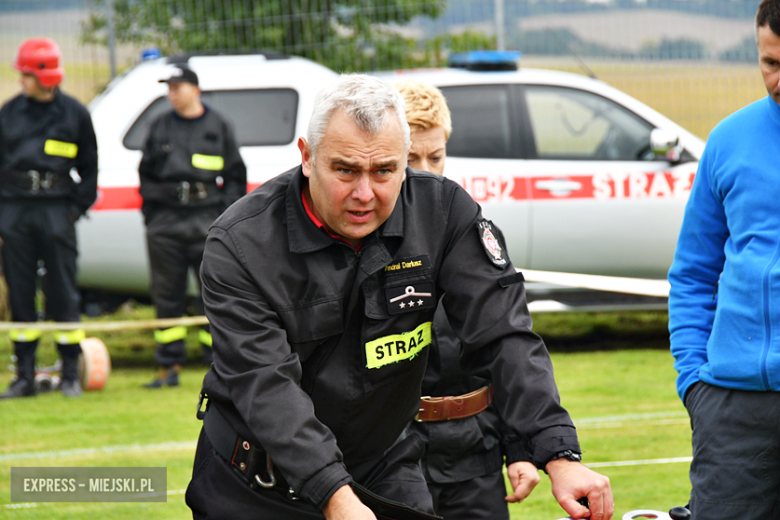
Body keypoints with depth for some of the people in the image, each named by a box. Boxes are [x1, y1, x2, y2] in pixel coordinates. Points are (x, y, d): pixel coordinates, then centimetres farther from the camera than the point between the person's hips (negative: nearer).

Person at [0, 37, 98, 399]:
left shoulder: (74, 114, 3)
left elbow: (89, 166, 8)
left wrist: (78, 206, -1)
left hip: (56, 211, -3)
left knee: (63, 294, -2)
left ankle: (71, 374, 5)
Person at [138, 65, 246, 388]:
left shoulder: (217, 127, 8)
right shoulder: (160, 127, 14)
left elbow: (236, 176, 9)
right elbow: (146, 173, 19)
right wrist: (150, 212, 9)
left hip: (208, 222, -2)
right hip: (166, 222, 3)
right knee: (167, 297, 4)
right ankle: (169, 367, 9)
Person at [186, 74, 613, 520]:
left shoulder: (443, 211, -10)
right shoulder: (240, 245, -19)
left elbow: (503, 335, -13)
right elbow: (265, 383, -27)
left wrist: (560, 458, -26)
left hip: (384, 476, 2)